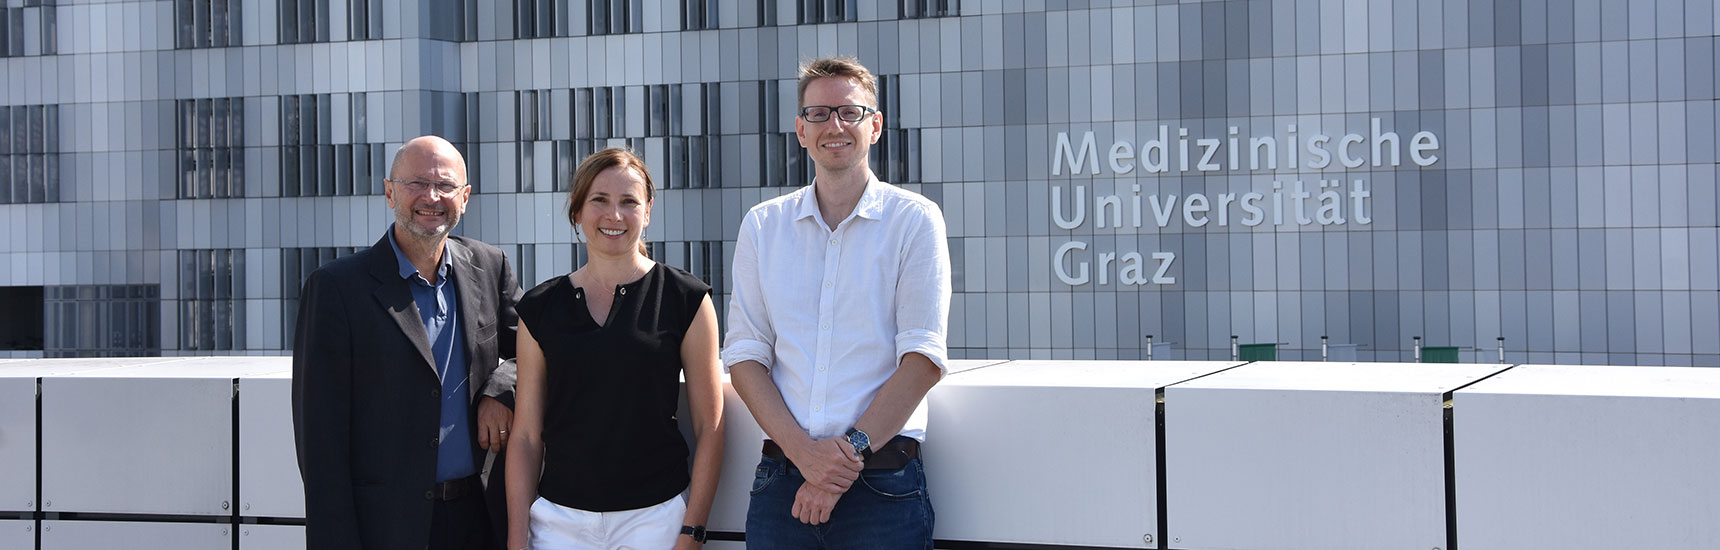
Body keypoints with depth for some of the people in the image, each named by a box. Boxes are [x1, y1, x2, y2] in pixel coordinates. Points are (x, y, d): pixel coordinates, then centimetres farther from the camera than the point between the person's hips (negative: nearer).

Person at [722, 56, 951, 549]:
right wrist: (804, 451, -10)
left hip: (882, 486, -2)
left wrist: (852, 450, -13)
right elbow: (745, 357, 4)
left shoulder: (914, 220, 2)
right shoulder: (762, 226, 10)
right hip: (782, 481, 2)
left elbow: (923, 358, -5)